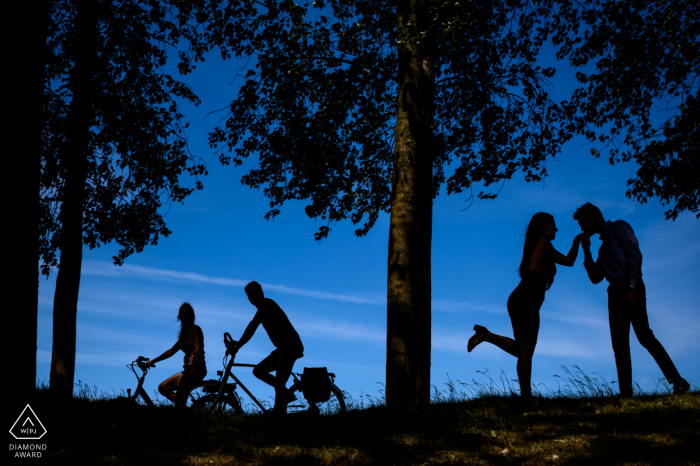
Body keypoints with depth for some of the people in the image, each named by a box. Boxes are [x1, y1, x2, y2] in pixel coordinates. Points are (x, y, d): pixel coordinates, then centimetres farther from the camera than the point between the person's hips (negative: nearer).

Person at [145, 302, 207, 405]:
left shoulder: (195, 329, -7)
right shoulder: (183, 334, 20)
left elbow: (198, 350, -18)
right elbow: (172, 351, 23)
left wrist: (192, 370, -28)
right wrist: (152, 361, 22)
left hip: (197, 369, -10)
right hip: (188, 369, 10)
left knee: (178, 399, -13)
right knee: (163, 388, 8)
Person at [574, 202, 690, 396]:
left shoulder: (619, 227, 5)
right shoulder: (604, 246, 28)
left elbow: (635, 254, -9)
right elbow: (595, 277, 23)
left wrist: (632, 286, -19)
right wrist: (586, 250, 17)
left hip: (630, 288, -9)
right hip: (615, 292, 9)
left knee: (644, 335, -20)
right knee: (619, 344, -1)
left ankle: (677, 381, -21)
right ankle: (626, 393, -6)